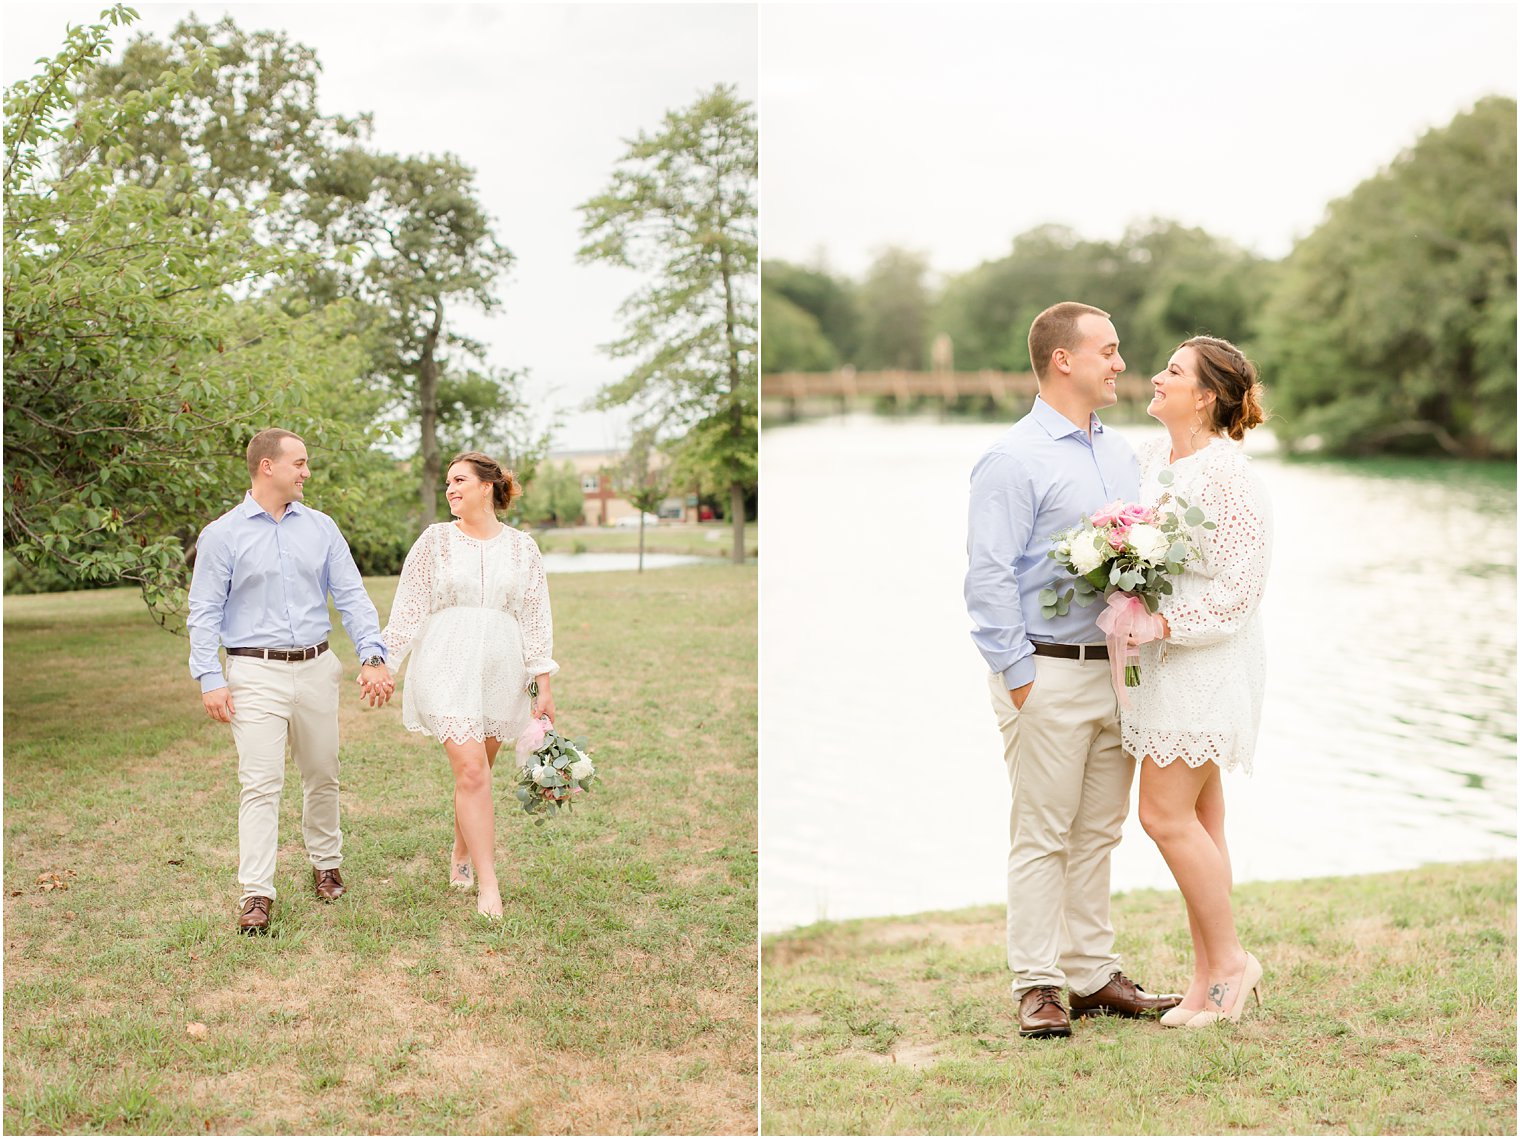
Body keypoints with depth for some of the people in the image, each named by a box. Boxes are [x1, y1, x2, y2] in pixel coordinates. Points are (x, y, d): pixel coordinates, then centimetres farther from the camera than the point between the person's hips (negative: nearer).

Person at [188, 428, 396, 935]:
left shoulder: (321, 528, 8)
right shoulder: (223, 535, -2)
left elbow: (351, 595, 6)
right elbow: (204, 613, -3)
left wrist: (372, 656, -6)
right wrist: (209, 680, -11)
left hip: (316, 667, 4)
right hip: (256, 671, -4)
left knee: (322, 775, 12)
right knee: (261, 783, -9)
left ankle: (326, 862, 31)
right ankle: (257, 894, -7)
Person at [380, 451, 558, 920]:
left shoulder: (521, 548, 7)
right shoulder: (436, 540, 4)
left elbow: (536, 619, 8)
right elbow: (408, 607, 4)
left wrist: (544, 684, 6)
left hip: (500, 670, 2)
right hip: (448, 667, -2)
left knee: (476, 771, 8)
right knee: (471, 770, -12)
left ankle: (461, 857, 33)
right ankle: (488, 887, -11)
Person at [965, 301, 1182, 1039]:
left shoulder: (1121, 456, 15)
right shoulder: (1013, 460, -9)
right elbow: (988, 578, -13)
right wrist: (1019, 677, -15)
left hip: (1116, 672, 7)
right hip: (1050, 676, -7)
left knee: (1098, 833, 12)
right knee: (1041, 836, -1)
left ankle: (1094, 976, 20)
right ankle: (1037, 987, 6)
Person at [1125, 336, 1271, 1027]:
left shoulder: (1227, 476, -16)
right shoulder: (1156, 453, 9)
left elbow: (1239, 589, -18)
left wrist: (1162, 623, -22)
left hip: (1206, 658, -9)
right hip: (1163, 656, 9)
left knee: (1165, 814, -8)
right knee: (1198, 819, 11)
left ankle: (1229, 959, 8)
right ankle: (1209, 978, 18)